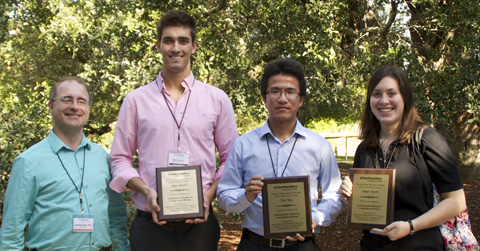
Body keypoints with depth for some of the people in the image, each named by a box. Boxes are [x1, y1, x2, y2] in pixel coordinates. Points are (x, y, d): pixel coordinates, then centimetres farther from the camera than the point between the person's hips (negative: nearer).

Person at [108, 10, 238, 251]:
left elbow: (231, 159, 8)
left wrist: (210, 194, -7)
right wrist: (146, 191, -10)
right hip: (151, 223, 0)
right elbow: (119, 159, 6)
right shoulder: (136, 100, 5)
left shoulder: (217, 99, 6)